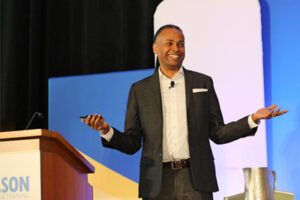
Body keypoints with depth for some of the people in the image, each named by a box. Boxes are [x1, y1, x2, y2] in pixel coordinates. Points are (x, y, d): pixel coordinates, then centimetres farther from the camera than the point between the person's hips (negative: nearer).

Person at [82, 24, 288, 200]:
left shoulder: (203, 83, 11)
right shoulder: (139, 90, 10)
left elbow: (218, 134, 11)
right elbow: (131, 144, 8)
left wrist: (253, 119, -4)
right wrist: (107, 130, -12)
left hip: (195, 181, 0)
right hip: (157, 183, 1)